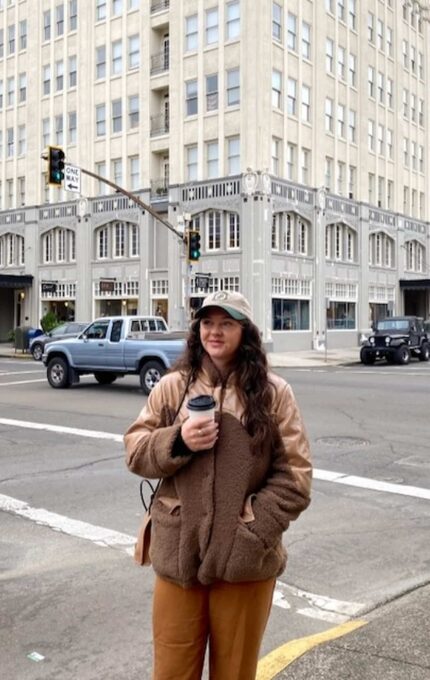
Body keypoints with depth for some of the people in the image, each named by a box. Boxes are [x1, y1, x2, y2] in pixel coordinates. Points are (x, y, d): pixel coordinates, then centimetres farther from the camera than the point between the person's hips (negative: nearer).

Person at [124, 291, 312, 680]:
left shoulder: (274, 393, -4)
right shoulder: (172, 387, 1)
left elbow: (294, 476, -6)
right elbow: (135, 451, 3)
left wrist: (252, 534, -13)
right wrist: (177, 441, -16)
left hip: (246, 559, -1)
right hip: (178, 553, 1)